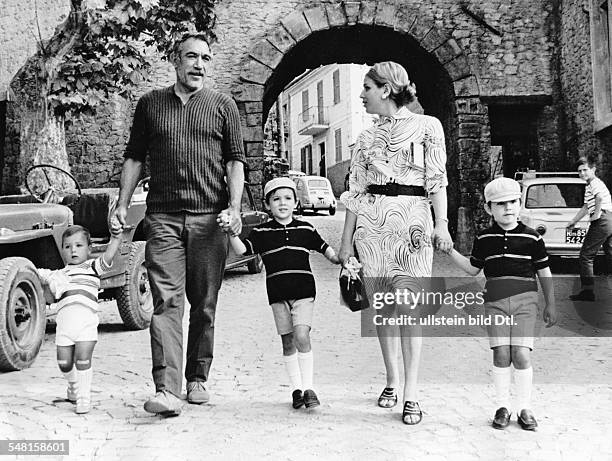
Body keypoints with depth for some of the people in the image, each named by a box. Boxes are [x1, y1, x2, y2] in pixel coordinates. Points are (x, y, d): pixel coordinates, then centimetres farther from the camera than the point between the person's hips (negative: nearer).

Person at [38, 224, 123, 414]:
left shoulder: (93, 267, 11)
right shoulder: (58, 274, 23)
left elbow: (107, 257, -7)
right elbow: (52, 298, 26)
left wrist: (115, 238, -18)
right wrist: (49, 284, 10)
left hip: (86, 322, -4)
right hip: (64, 322, 4)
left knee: (83, 359, -11)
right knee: (64, 362, 8)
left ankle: (84, 397, 1)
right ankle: (74, 385, 36)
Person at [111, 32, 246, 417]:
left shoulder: (223, 106, 11)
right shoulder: (150, 104, 14)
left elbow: (235, 160, 6)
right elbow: (135, 157, 16)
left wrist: (234, 206, -7)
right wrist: (123, 204, 7)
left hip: (210, 218, 0)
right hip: (163, 216, 0)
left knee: (204, 305, 6)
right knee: (167, 301, -10)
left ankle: (197, 380, 19)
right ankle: (166, 389, -15)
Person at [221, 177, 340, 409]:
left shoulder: (306, 229, 7)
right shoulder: (262, 233, 5)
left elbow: (325, 249, 16)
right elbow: (242, 249, -7)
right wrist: (231, 232, -22)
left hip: (303, 290, -1)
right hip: (278, 293, 1)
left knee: (301, 336, -15)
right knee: (287, 341, 7)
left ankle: (308, 387, -5)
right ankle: (296, 389, 19)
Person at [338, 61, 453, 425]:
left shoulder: (427, 126, 4)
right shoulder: (366, 138, 14)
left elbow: (437, 180, 1)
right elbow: (356, 191, 14)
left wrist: (441, 223, -10)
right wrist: (346, 241, 11)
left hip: (412, 220, -4)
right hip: (371, 223, 4)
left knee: (408, 304, -10)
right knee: (381, 304, 5)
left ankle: (411, 392, -6)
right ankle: (392, 381, 18)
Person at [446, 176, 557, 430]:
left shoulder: (532, 238, 4)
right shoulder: (484, 239, 8)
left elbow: (544, 273, 11)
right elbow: (473, 269, 19)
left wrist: (550, 304, 12)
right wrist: (449, 250, 9)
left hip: (524, 300, -1)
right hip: (495, 302, 1)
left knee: (521, 354, -8)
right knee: (500, 354, -5)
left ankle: (524, 408, 8)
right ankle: (502, 406, 10)